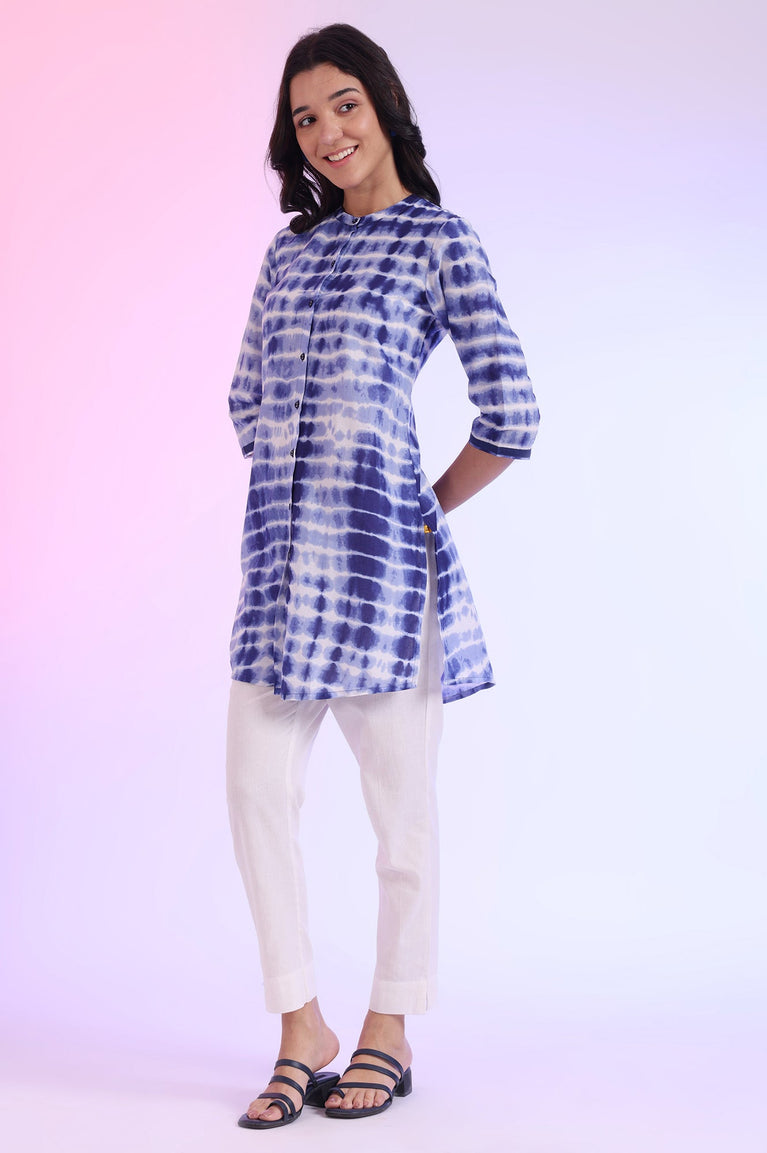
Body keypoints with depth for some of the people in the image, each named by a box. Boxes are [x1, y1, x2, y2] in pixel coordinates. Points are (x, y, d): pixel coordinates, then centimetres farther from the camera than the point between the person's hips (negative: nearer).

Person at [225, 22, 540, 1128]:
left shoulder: (440, 239, 0)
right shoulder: (290, 252, 17)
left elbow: (510, 414, -4)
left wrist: (422, 507, 4)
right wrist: (304, 490, 15)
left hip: (380, 542, -5)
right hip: (279, 543, 6)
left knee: (399, 798, 4)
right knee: (256, 791, 3)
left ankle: (389, 1032, 20)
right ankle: (302, 1030, 17)